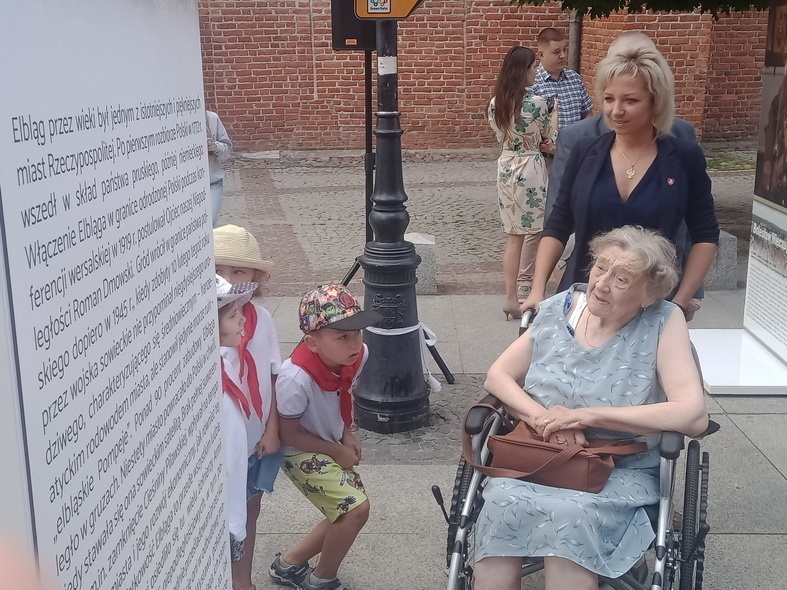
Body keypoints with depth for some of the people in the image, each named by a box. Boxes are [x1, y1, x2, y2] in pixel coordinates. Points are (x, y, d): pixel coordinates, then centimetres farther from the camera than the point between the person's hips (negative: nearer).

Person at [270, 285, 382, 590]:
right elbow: (288, 433, -20)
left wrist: (346, 434, -4)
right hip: (302, 452, -8)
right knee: (356, 507, -17)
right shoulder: (297, 377, -36)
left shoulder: (357, 355, -15)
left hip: (333, 443, 8)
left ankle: (289, 564, 32)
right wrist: (337, 451, -13)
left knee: (345, 515, 12)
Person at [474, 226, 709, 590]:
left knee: (572, 514, -34)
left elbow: (694, 417, -15)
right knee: (503, 502, -29)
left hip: (622, 471, -3)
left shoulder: (665, 322, -6)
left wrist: (587, 415, -17)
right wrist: (541, 416, -13)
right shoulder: (560, 308, 4)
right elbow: (498, 376, 8)